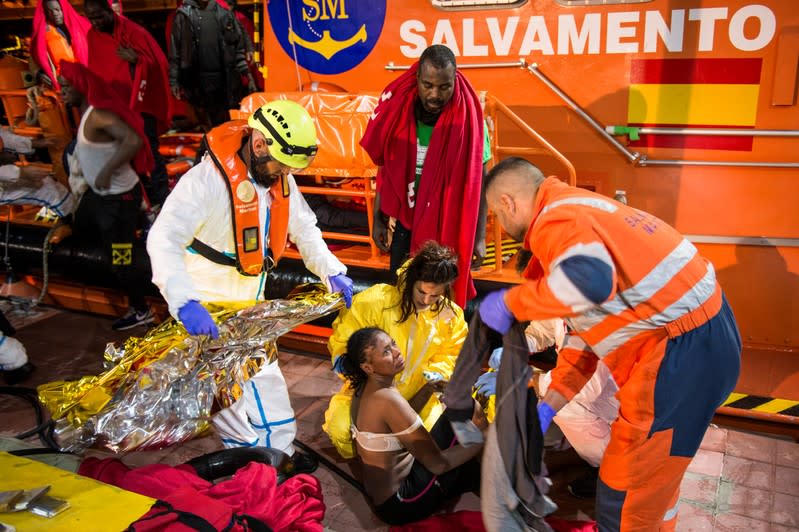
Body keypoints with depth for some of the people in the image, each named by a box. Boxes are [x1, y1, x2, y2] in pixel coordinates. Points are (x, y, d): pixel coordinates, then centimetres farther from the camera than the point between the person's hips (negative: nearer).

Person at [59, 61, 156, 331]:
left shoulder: (98, 115, -23)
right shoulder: (85, 112, 6)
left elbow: (134, 141, -38)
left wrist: (107, 171, -34)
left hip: (118, 197, -10)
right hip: (97, 192, 10)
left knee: (120, 260, 0)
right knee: (80, 231, 29)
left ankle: (141, 311, 17)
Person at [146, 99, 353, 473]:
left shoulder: (281, 180, -5)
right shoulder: (207, 179, -28)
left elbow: (304, 229, 8)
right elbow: (162, 240, -32)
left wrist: (332, 272, -5)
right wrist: (185, 303, -44)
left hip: (249, 301, 7)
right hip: (206, 307, -7)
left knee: (265, 376, 16)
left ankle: (279, 450, 30)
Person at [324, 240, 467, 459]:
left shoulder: (451, 316, -6)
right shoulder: (378, 299, -18)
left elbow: (451, 353, 9)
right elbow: (343, 336, -8)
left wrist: (439, 373, -12)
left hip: (418, 394, 2)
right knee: (340, 430, -23)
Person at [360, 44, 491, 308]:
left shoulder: (468, 120, -12)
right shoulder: (398, 113, -6)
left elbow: (478, 182, -6)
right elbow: (386, 170, 4)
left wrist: (479, 236, -6)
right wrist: (378, 219, 7)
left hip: (449, 229, -2)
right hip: (406, 224, 3)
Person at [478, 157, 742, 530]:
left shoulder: (556, 219, -15)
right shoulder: (576, 214, 17)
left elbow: (588, 282, -40)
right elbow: (586, 328, 17)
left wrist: (510, 302, -22)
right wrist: (549, 406, 14)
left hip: (682, 348, -10)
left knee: (623, 496, 2)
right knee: (654, 475, 28)